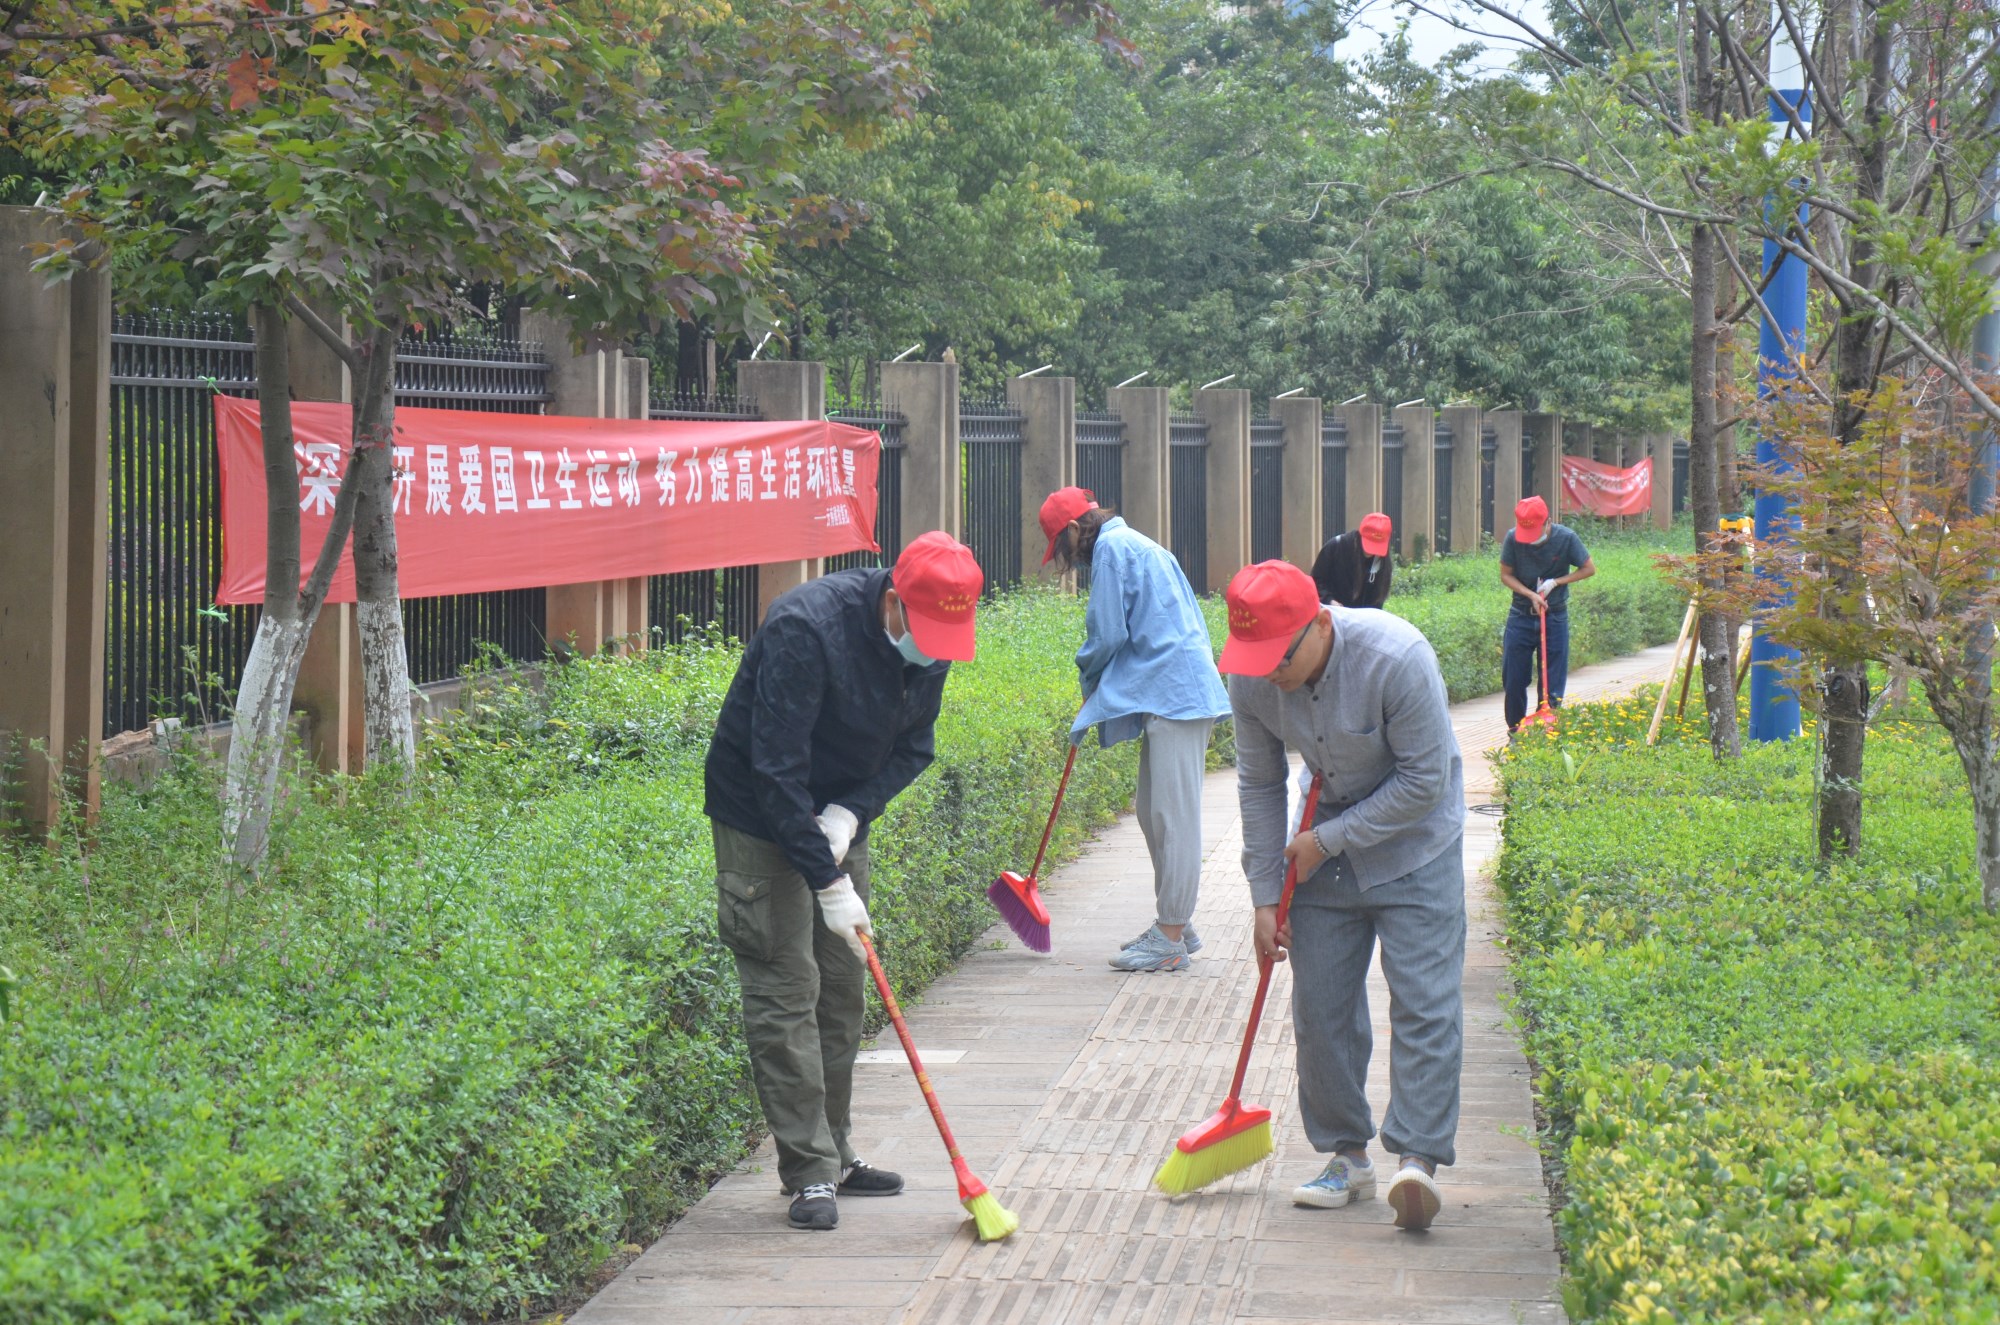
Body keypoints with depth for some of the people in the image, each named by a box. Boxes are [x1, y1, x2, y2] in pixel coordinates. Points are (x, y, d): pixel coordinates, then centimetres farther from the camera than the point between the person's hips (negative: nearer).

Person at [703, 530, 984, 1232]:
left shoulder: (929, 644, -7)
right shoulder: (806, 629, -30)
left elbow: (912, 748, 3)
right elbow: (777, 771, -30)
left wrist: (849, 813, -16)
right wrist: (827, 881, -29)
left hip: (839, 820, 7)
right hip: (762, 822, -7)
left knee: (842, 987, 10)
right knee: (785, 990, -9)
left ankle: (832, 1153, 19)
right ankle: (809, 1173, -8)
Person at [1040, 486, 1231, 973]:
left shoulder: (1111, 547, -7)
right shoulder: (1132, 544, 23)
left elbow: (1108, 633, -12)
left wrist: (1088, 679, 8)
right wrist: (1097, 695, 18)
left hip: (1173, 695, -10)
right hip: (1175, 691, 10)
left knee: (1173, 815, -9)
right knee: (1153, 812, 15)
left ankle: (1171, 940, -8)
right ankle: (1175, 924, 21)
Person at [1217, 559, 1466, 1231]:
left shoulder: (1397, 659, -30)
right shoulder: (1251, 679, -15)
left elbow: (1425, 780, -22)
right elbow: (1260, 784, 0)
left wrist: (1328, 841, -19)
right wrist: (1265, 895, -2)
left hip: (1414, 842, -4)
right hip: (1323, 844, 5)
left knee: (1423, 1001, -13)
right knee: (1321, 1006, 3)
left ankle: (1418, 1157, -15)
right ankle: (1347, 1155, 13)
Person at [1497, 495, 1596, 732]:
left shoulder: (1566, 538, -13)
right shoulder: (1513, 538, -12)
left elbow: (1589, 569, -3)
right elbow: (1506, 575, -2)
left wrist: (1556, 582, -14)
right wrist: (1531, 595, -17)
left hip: (1555, 617, -1)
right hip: (1521, 617, 1)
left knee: (1552, 682, 0)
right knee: (1513, 680, 2)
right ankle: (1515, 730, 17)